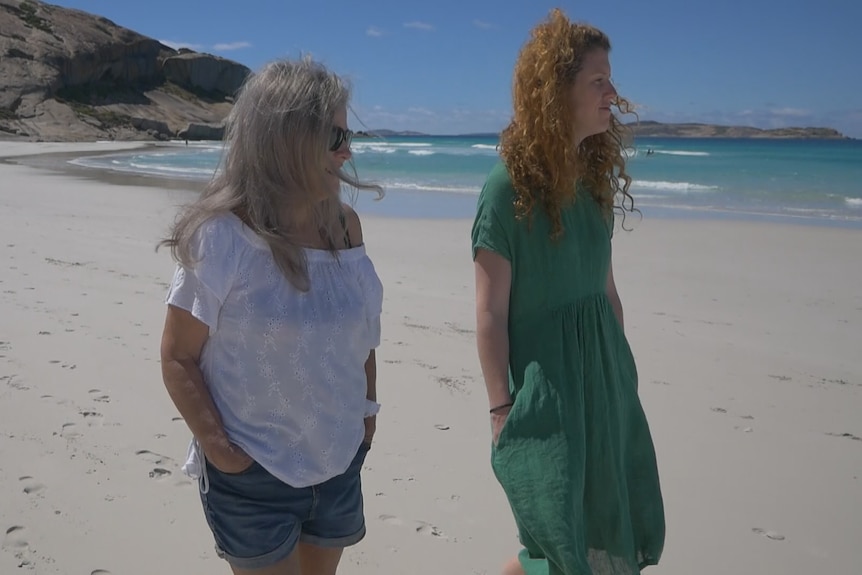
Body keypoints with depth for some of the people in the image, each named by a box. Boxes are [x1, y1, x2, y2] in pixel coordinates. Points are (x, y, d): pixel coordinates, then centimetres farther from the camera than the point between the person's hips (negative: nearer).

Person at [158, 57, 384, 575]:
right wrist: (218, 447, -16)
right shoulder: (222, 236, -18)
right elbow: (178, 359, -12)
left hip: (339, 462, 5)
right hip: (253, 475, -5)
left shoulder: (345, 225, -2)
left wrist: (367, 408, 9)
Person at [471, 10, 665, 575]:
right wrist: (502, 410, -14)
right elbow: (490, 314, -15)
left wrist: (623, 369, 16)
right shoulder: (509, 185, -16)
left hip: (604, 376, 7)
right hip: (543, 384, -7)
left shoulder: (594, 179, 4)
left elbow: (606, 290, 12)